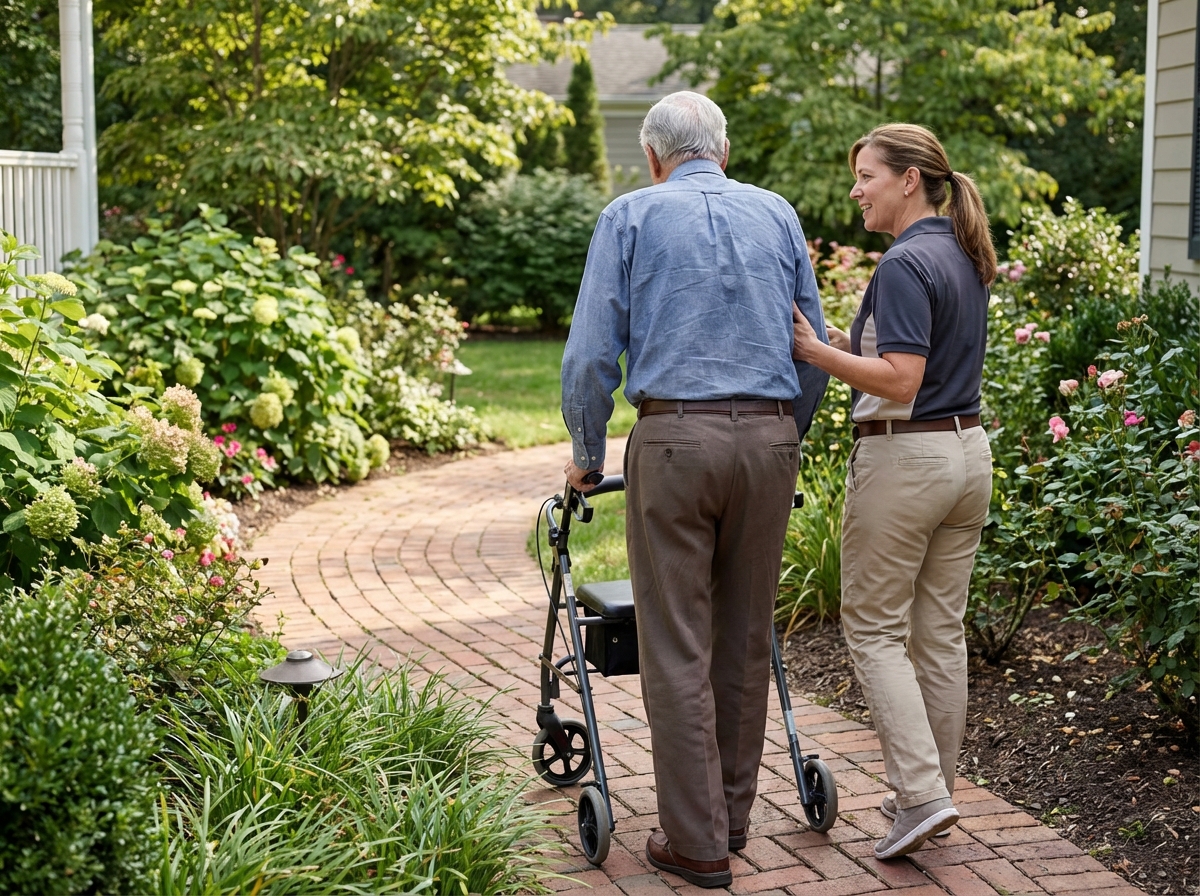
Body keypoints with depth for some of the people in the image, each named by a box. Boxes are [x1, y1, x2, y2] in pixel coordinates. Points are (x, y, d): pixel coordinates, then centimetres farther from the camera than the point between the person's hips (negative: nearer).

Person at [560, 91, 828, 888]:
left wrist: (587, 455, 11)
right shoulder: (777, 214, 13)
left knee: (678, 649, 1)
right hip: (769, 437, 4)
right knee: (746, 638, 13)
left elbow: (591, 354, -1)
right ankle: (733, 814, 25)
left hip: (674, 437, -3)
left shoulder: (631, 216, 5)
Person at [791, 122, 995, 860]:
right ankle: (934, 791, 22)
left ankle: (922, 793, -5)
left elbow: (901, 381, -24)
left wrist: (816, 351, -22)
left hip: (904, 460, -9)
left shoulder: (905, 263, -17)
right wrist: (846, 340, 12)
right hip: (968, 450, 9)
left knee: (875, 629, 1)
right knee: (941, 631, 13)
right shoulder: (965, 258, 12)